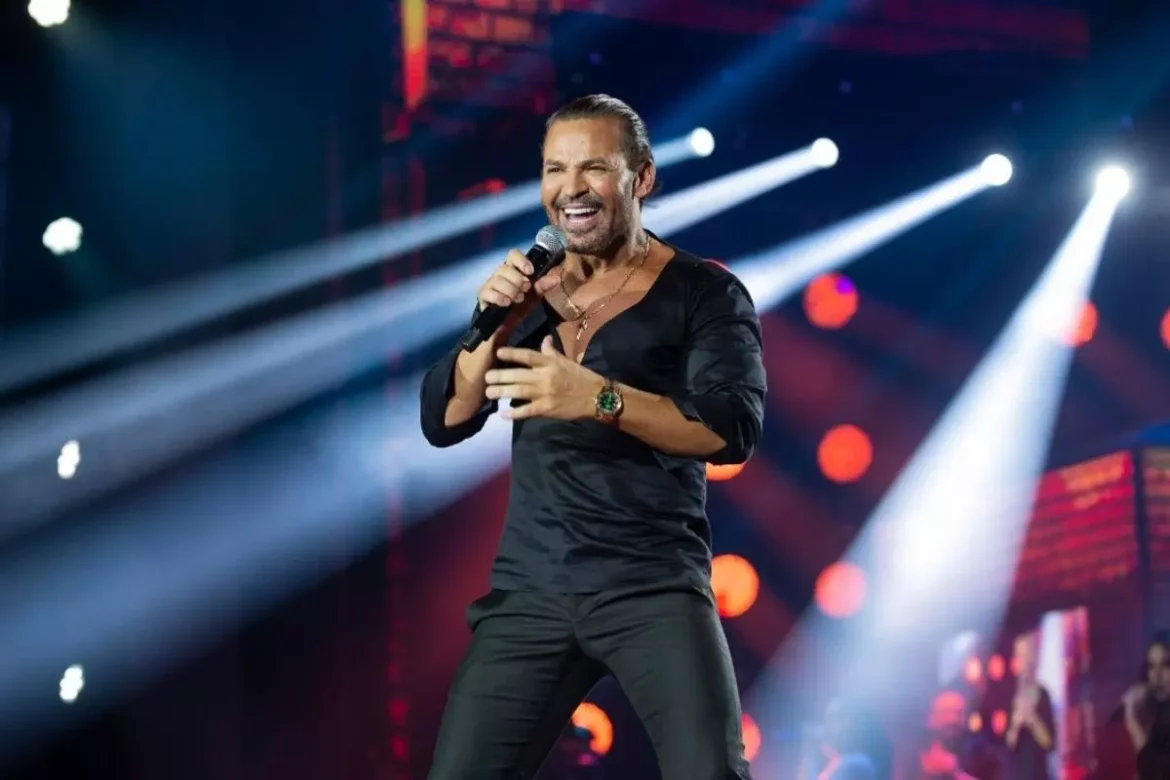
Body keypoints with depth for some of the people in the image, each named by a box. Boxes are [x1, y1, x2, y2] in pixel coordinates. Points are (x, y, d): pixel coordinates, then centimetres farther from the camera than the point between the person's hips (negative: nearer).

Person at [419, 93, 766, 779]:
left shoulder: (704, 292, 0)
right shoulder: (530, 287, 12)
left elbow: (734, 428, -14)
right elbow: (443, 422, 8)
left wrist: (600, 399, -27)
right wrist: (496, 325, -9)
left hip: (656, 586, -3)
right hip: (528, 589, 4)